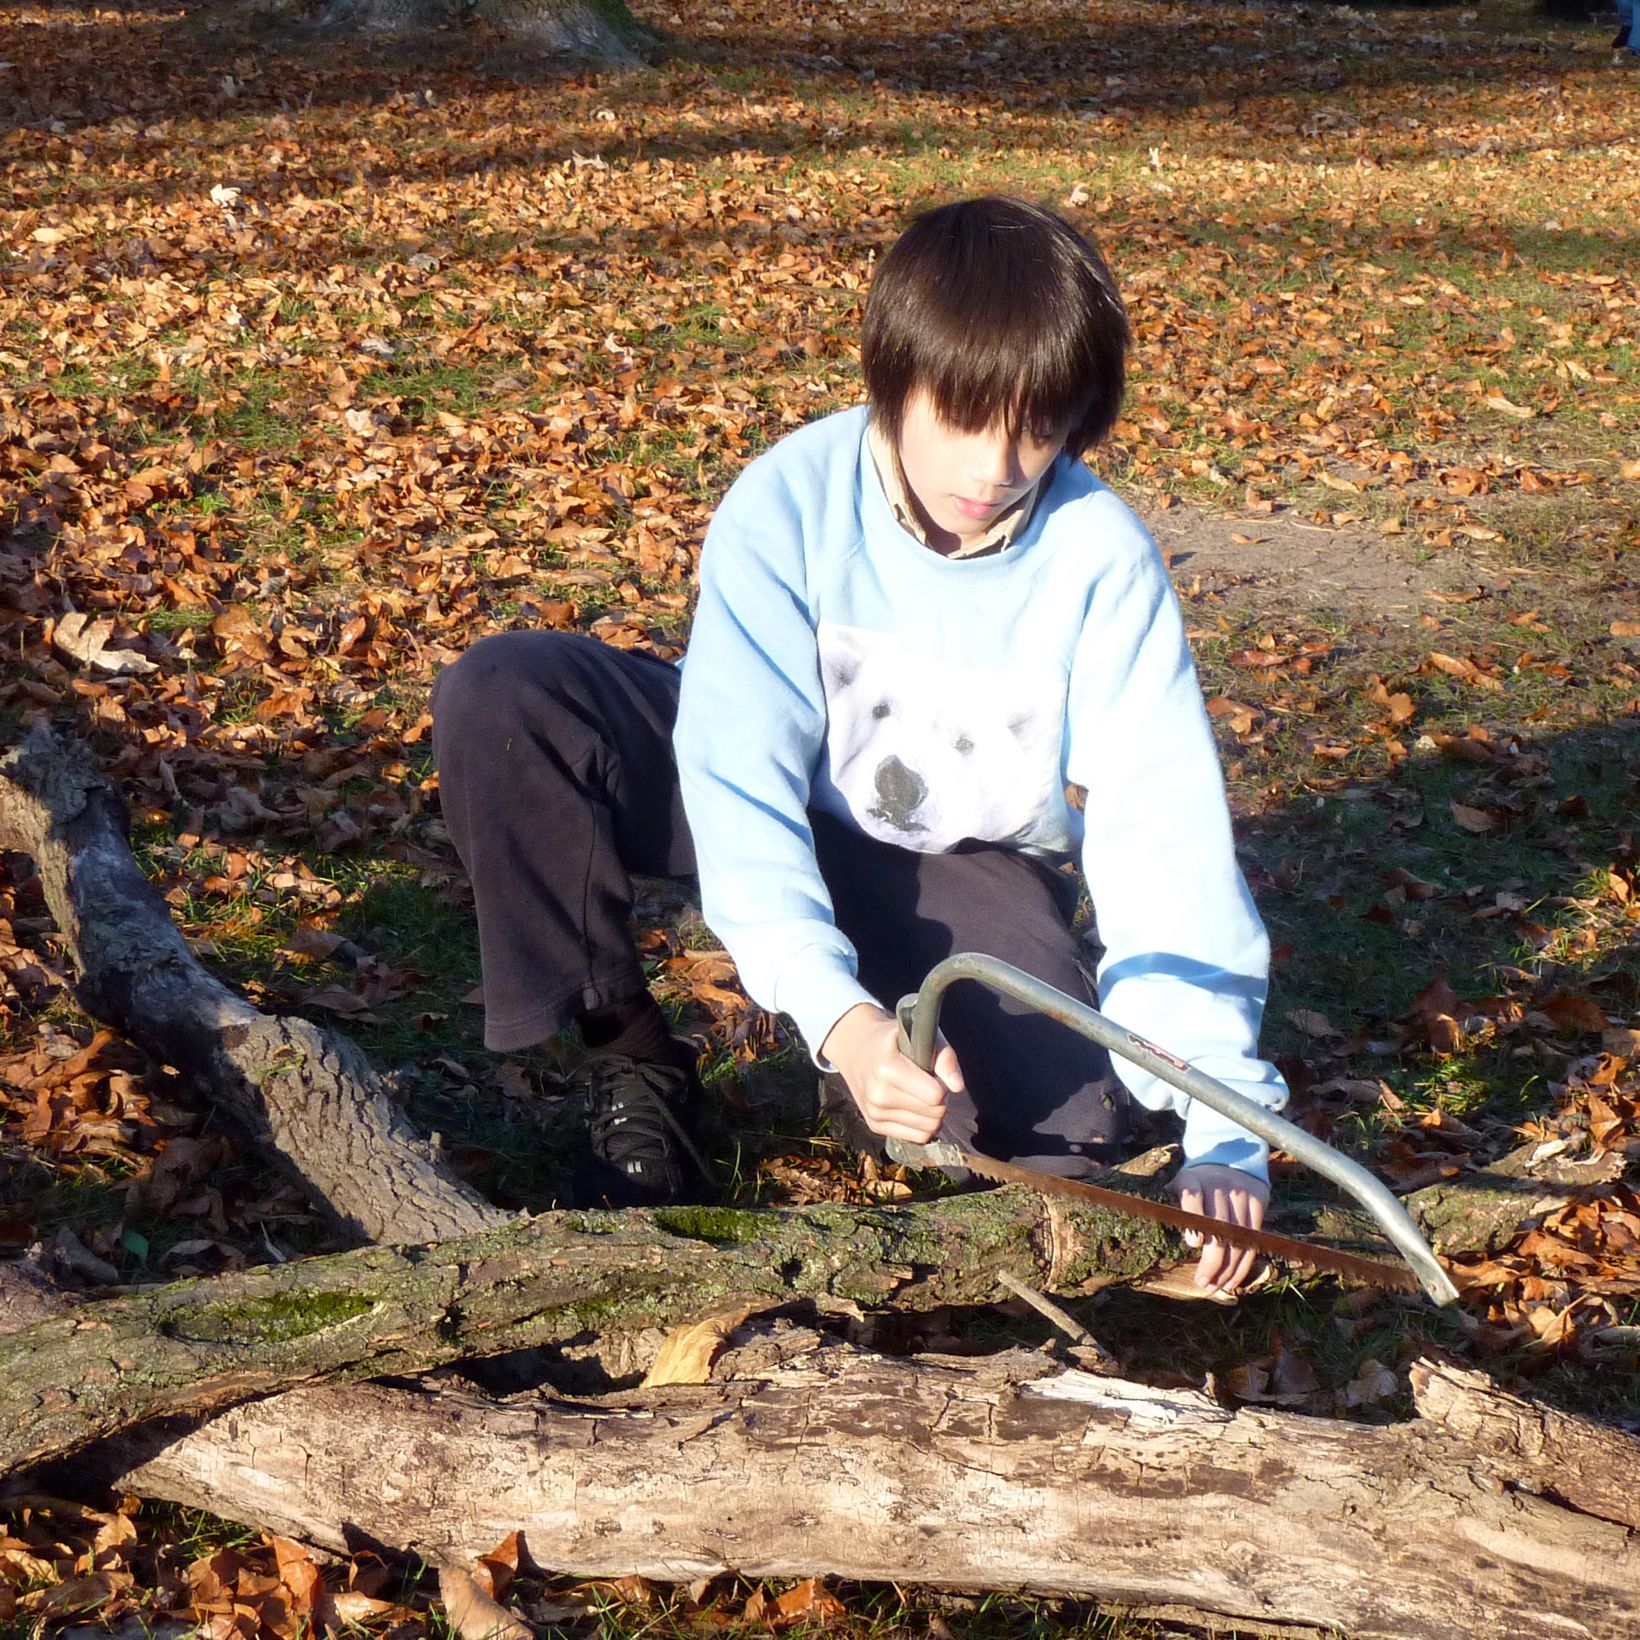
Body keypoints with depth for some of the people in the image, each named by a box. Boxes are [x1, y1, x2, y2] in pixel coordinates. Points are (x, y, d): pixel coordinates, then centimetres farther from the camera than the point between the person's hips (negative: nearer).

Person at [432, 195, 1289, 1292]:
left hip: (968, 864, 0)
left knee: (1061, 1121, -29)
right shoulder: (789, 504, -24)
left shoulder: (1101, 559, -23)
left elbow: (1167, 837, -27)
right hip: (784, 817, 1)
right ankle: (635, 1065, -8)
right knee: (501, 696, -25)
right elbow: (740, 778, -29)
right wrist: (833, 1011, -45)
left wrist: (1224, 1131, -36)